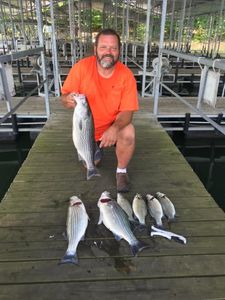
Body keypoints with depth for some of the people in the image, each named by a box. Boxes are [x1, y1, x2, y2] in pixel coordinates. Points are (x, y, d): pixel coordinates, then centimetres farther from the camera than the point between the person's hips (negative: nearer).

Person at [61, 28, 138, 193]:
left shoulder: (127, 75, -20)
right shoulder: (81, 67, -18)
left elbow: (127, 112, -21)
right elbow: (65, 98, -12)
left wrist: (114, 128, -42)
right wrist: (70, 100, -38)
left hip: (113, 125, -1)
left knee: (128, 133, -32)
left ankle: (121, 171, -4)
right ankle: (95, 147, 40)